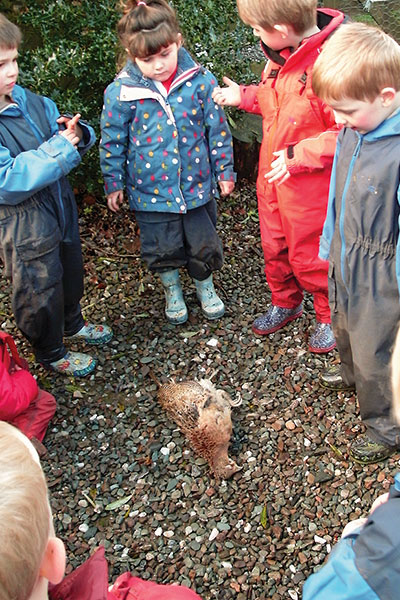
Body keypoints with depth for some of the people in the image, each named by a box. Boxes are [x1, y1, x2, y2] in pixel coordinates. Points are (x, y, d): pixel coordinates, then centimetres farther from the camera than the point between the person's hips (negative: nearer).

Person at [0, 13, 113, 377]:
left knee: (71, 271, 27)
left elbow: (65, 134, 7)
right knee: (41, 291, 12)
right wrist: (60, 147, -28)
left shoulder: (32, 102, -4)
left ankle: (73, 323, 55)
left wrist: (76, 133, -19)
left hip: (61, 208, 7)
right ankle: (51, 354, 37)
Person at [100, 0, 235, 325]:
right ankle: (172, 289, 44)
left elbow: (218, 129, 0)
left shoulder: (200, 81, -10)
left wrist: (225, 170, 6)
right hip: (151, 190, 0)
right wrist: (114, 183, 5)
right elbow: (113, 141, -1)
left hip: (197, 184, 1)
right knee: (163, 249, 14)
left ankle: (205, 285, 45)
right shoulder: (121, 92, -12)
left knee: (203, 243, 15)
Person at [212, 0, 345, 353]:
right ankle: (286, 303, 46)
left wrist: (298, 156, -27)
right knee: (275, 249, 21)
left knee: (309, 258, 8)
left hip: (309, 187, -8)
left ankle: (331, 316, 34)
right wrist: (245, 97, 10)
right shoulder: (281, 55, 0)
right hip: (273, 178, 8)